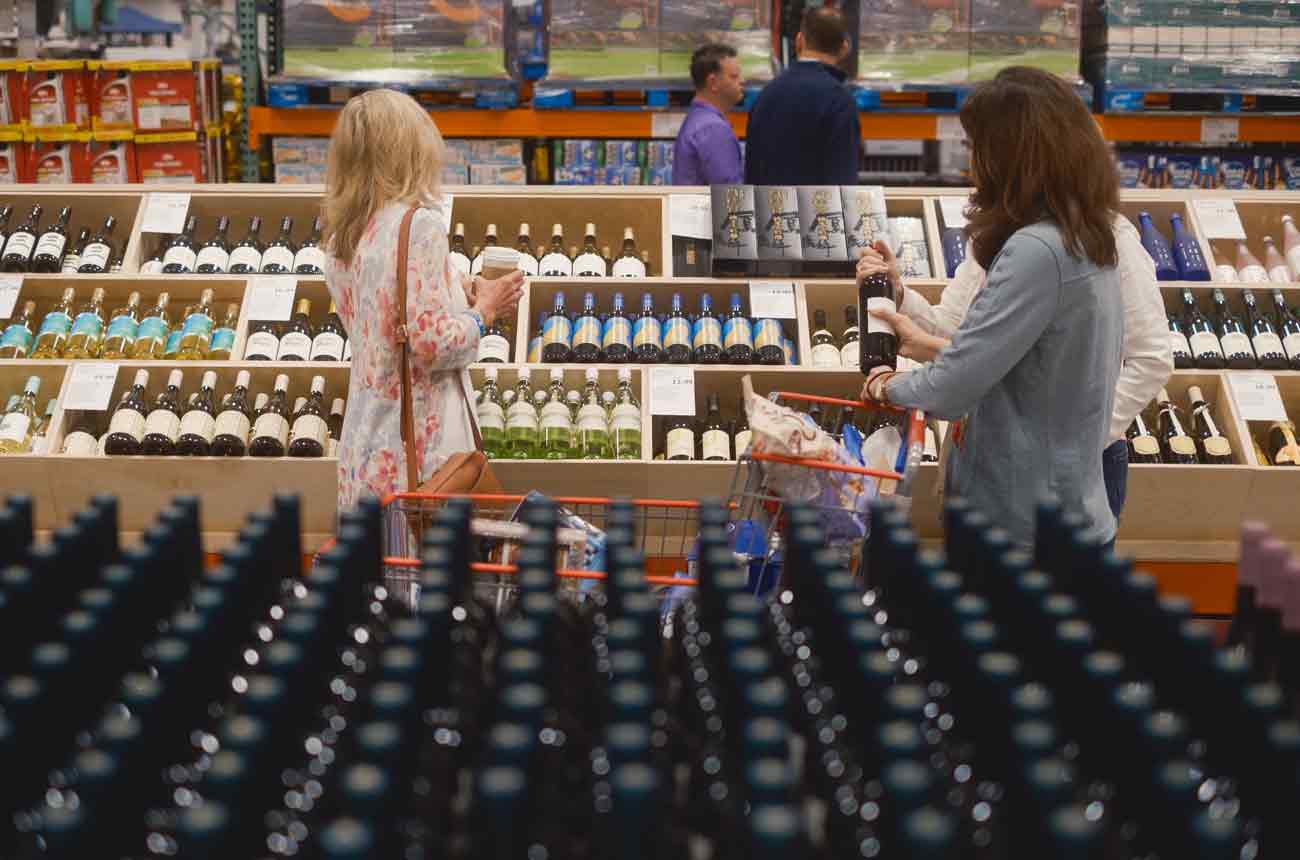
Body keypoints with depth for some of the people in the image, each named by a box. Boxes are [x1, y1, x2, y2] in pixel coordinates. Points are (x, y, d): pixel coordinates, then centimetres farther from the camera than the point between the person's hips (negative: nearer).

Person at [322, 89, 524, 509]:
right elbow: (433, 342, -19)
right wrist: (484, 310, -3)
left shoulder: (341, 235, 9)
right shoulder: (421, 224, -15)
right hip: (420, 449, -8)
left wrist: (457, 293, 16)